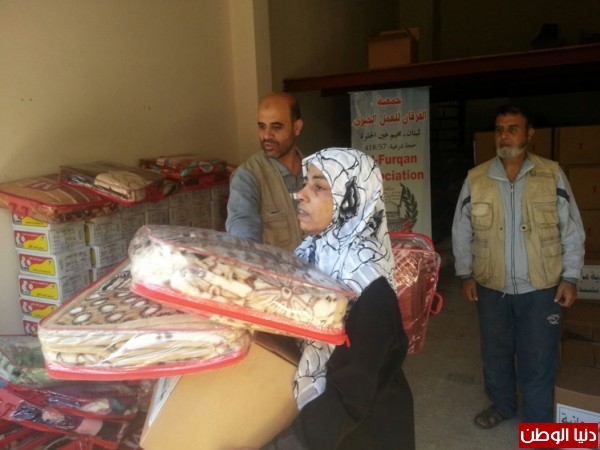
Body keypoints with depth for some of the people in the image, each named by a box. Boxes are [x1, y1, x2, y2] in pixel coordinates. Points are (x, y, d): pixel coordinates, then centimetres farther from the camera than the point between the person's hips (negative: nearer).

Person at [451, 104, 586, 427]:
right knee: (495, 352, 18)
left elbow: (572, 231, -1)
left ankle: (538, 426, 31)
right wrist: (465, 274, 2)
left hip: (541, 288, -1)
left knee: (538, 360, 10)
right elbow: (461, 233, 3)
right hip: (491, 287, 2)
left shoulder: (553, 175, -5)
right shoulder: (474, 179, -3)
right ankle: (502, 405, 43)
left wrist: (570, 277, -3)